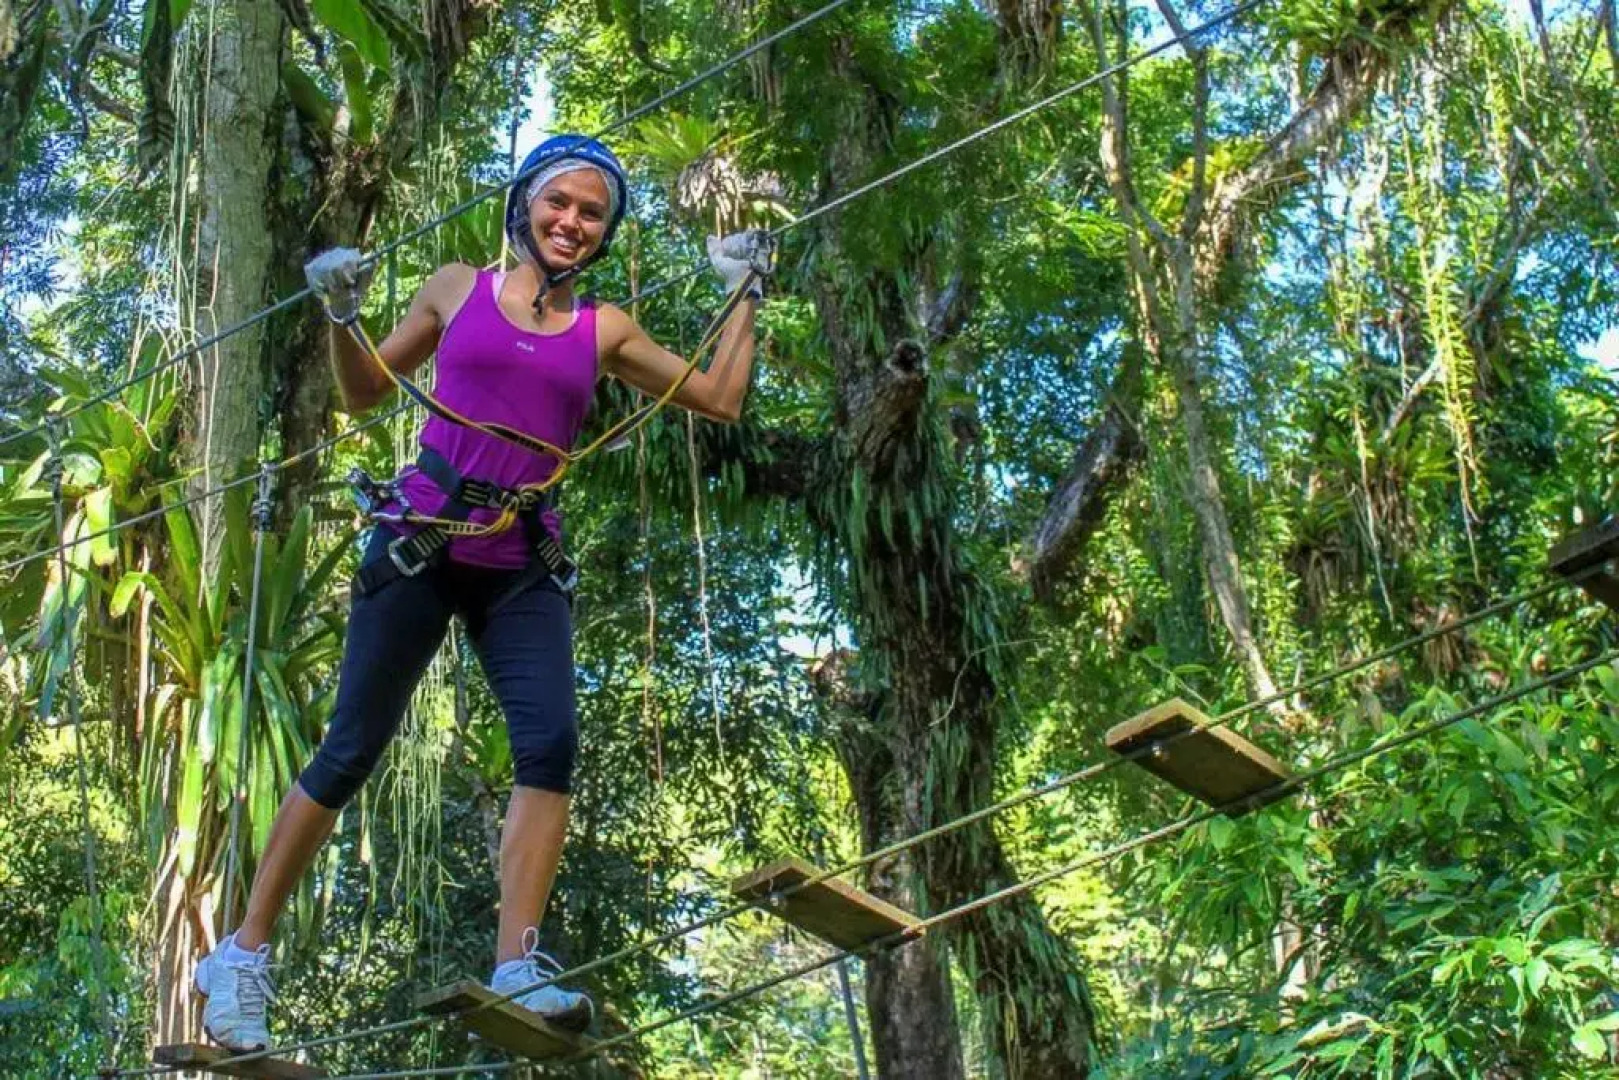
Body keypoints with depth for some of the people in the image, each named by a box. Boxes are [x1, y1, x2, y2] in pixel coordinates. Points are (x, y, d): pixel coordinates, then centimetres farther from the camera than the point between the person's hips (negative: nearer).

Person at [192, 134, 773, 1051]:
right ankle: (244, 955, 9)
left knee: (553, 741, -19)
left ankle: (517, 967, -23)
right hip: (420, 545, -2)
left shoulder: (606, 332, 11)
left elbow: (721, 400, 14)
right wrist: (342, 317, -1)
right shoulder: (459, 289, 8)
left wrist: (745, 295, 13)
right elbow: (364, 393, 16)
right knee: (353, 750, -2)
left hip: (523, 569, 2)